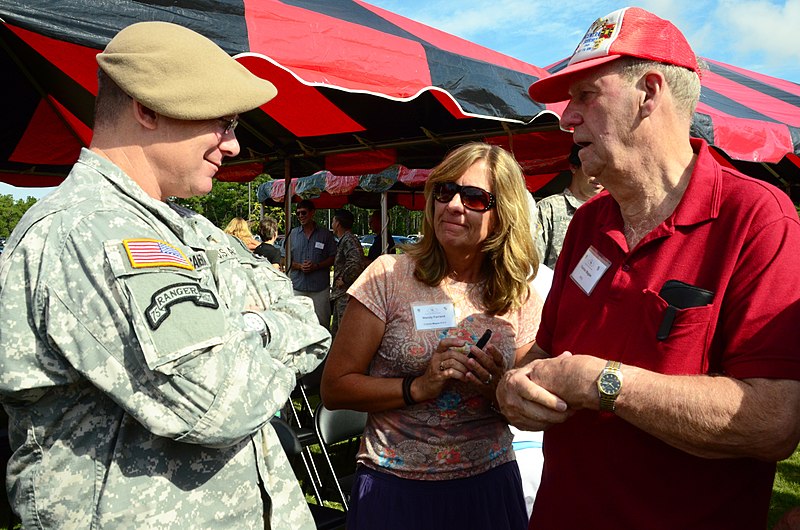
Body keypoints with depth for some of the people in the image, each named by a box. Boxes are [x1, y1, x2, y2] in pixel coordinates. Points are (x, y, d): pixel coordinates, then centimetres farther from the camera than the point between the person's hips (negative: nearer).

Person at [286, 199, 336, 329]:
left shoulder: (325, 234, 4)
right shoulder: (293, 234, 9)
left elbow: (332, 258, 4)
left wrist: (316, 266, -12)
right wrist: (300, 266, -11)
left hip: (320, 287, -1)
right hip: (297, 286, 1)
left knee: (322, 322, 2)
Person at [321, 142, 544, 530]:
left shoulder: (520, 297, -2)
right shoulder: (389, 276, -10)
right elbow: (334, 388, -10)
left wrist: (499, 391, -14)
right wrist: (419, 386, -22)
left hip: (488, 484, 3)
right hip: (394, 484, -2)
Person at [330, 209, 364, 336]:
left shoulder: (349, 240, -14)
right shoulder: (343, 241, 19)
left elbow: (356, 262, -30)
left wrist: (344, 279, -20)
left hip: (347, 294, -11)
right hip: (340, 294, 11)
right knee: (335, 332, 17)